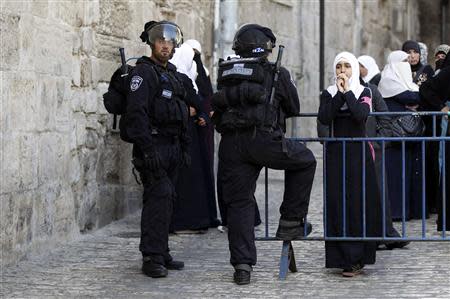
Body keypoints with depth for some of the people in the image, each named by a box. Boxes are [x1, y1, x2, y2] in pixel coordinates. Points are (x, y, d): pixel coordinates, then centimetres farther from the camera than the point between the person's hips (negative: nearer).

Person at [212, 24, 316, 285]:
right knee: (305, 161, 21)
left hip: (231, 143, 4)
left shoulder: (226, 73, 18)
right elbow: (294, 108, 15)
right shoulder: (276, 73, 6)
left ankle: (242, 264, 2)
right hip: (263, 139, -4)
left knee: (239, 202, 8)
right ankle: (291, 222, 19)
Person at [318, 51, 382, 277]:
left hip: (359, 152, -1)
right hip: (336, 153, 1)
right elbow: (324, 118, -10)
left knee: (360, 203, -4)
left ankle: (356, 259, 2)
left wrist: (347, 92, -14)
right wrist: (340, 94, -14)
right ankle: (350, 259, -1)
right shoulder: (328, 94, 8)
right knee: (338, 205, -4)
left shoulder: (364, 92, 5)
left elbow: (362, 115, -15)